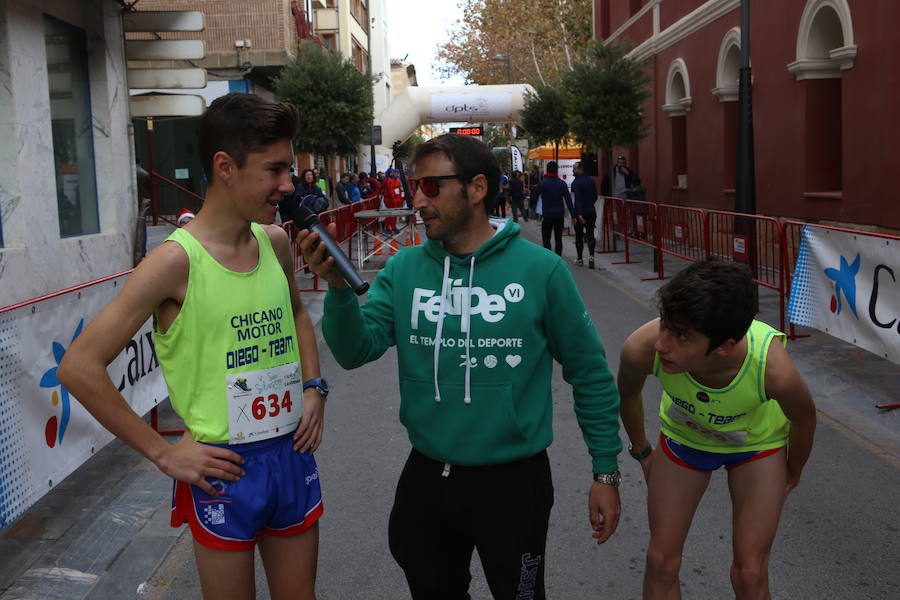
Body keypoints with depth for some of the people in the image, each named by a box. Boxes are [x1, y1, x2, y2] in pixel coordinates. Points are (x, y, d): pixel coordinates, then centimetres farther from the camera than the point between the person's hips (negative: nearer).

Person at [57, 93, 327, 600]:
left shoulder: (276, 243, 1)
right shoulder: (176, 261, -17)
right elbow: (79, 368, -16)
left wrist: (314, 386, 6)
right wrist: (162, 453, -14)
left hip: (292, 456, 6)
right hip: (224, 469, -5)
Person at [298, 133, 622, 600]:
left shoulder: (540, 270, -11)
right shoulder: (404, 269, -3)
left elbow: (589, 373, -5)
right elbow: (356, 351, -12)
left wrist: (605, 472, -2)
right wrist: (338, 288, -29)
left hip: (513, 481, -3)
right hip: (426, 478, 3)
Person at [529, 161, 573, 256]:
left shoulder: (542, 183, -4)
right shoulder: (562, 183, -1)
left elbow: (534, 199, -1)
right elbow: (568, 200, -4)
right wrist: (573, 215, -3)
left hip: (547, 216, -2)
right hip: (559, 215, 2)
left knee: (546, 239, 3)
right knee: (558, 239, 10)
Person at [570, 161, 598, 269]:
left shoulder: (576, 182, -13)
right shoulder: (591, 180, 8)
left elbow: (578, 199, -21)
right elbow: (595, 196, 15)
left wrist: (578, 214, -24)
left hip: (580, 212, -5)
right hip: (591, 212, 5)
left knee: (579, 236, 8)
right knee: (590, 235, 1)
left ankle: (579, 258, 16)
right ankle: (591, 256, -16)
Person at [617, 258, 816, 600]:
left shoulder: (772, 368, -43)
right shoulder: (642, 348, -39)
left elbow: (804, 418, -16)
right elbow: (627, 393, -11)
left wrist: (793, 471, 3)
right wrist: (641, 451, 4)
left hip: (758, 444, -1)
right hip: (683, 437, 2)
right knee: (661, 562, 7)